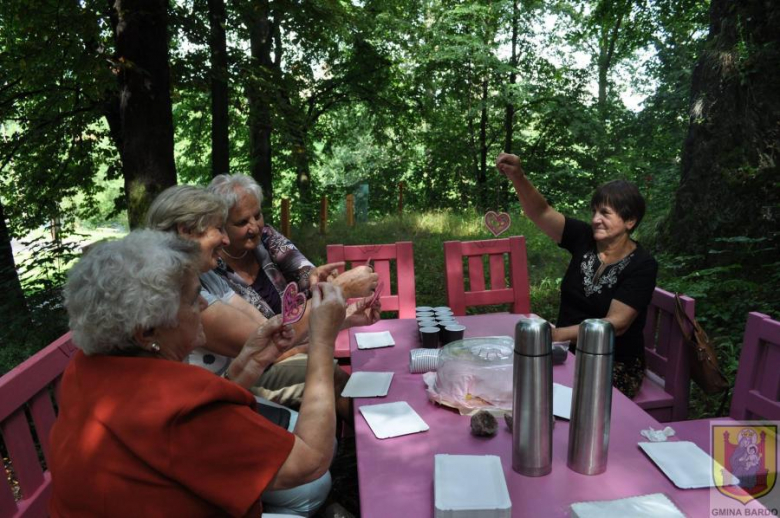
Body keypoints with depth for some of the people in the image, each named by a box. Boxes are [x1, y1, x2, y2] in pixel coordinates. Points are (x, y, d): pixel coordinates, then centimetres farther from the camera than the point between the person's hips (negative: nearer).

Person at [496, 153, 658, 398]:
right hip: (569, 353, 4)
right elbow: (541, 212, -11)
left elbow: (616, 323, -21)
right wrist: (517, 177, -30)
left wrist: (557, 334, -32)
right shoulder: (584, 239, -2)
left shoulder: (641, 266, -13)